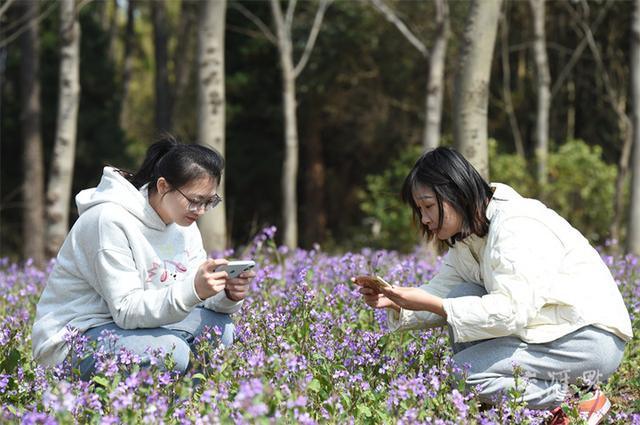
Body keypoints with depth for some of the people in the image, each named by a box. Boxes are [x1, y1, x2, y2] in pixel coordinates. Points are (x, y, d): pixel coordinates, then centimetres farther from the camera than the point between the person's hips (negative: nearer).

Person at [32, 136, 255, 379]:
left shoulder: (183, 223, 3)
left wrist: (228, 296, -23)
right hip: (74, 336, -8)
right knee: (170, 351, -30)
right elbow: (127, 310, -26)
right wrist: (192, 290, -41)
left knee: (219, 324, -9)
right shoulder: (111, 220, -22)